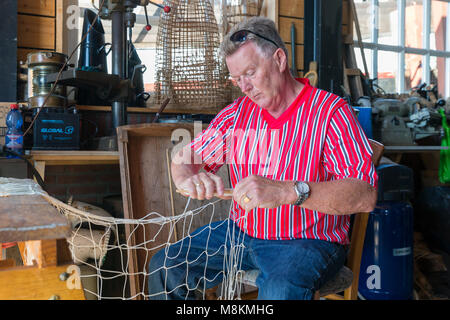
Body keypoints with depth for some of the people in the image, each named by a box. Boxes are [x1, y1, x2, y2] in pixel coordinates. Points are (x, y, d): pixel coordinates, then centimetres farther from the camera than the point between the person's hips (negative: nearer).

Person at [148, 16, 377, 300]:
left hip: (309, 240, -5)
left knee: (280, 291, -35)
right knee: (164, 268, -6)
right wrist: (189, 179, -18)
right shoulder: (238, 113, 6)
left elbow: (366, 195, -24)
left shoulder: (330, 112, -12)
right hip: (241, 233, 5)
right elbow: (184, 160, 7)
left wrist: (287, 192, -38)